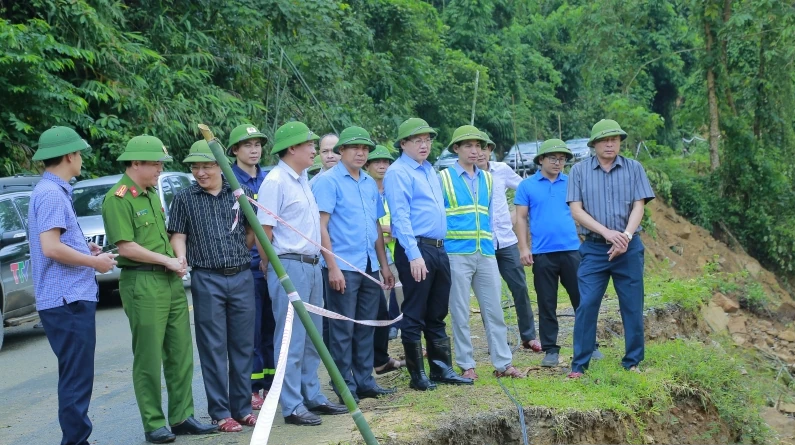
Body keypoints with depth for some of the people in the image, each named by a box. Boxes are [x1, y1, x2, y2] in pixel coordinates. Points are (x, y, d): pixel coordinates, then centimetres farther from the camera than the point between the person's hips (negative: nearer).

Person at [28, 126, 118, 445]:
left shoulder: (53, 191, 17)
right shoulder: (52, 194, -15)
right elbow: (51, 248, -23)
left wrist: (86, 249, 14)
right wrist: (94, 261, -13)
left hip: (72, 299, 11)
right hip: (68, 301, -11)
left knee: (76, 377, 17)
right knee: (76, 380, -5)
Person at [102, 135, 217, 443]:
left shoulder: (152, 194, 16)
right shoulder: (117, 199, -11)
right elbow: (126, 247, -17)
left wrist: (177, 261, 9)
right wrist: (166, 260, -12)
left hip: (171, 280, 8)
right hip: (142, 283, -8)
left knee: (181, 353, 10)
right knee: (149, 358, -1)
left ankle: (182, 417, 18)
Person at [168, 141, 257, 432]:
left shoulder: (241, 194, 7)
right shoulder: (184, 199, 3)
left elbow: (254, 230, 14)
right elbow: (178, 236, 0)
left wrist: (239, 253, 2)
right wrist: (181, 260, -15)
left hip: (242, 277, 2)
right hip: (207, 280, -2)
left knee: (243, 346, 8)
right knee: (214, 348, 1)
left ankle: (242, 408, 19)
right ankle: (220, 413, 9)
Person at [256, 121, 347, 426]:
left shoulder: (303, 179, 14)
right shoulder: (275, 181, -13)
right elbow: (264, 230, -13)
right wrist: (269, 265, -3)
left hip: (311, 266, 9)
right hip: (289, 267, -9)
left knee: (312, 338, 14)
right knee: (291, 341, -3)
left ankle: (312, 396, 24)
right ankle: (292, 406, 3)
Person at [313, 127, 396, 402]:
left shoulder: (370, 183, 15)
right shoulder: (328, 181, -5)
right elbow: (321, 226, -11)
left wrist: (384, 264, 16)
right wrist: (332, 266, -17)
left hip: (369, 266, 7)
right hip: (343, 267, -7)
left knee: (366, 327, 12)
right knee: (343, 329, -1)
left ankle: (365, 382, 20)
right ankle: (346, 387, 6)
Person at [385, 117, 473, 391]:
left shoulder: (430, 171, 18)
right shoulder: (398, 173, -7)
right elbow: (400, 217, -15)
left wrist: (439, 250, 16)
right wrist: (414, 255, -22)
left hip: (439, 249, 8)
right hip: (416, 250, -8)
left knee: (437, 315, 13)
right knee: (414, 316, -1)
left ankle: (441, 368, 21)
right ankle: (417, 375, 6)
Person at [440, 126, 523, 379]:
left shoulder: (487, 179, 15)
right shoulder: (444, 178, 0)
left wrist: (489, 242, 11)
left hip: (486, 253, 4)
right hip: (456, 253, -4)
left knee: (494, 310, 5)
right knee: (460, 312, 1)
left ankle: (503, 363, 11)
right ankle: (466, 365, 10)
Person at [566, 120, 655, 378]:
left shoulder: (634, 168, 5)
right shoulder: (580, 171, 2)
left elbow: (639, 206, -1)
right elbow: (576, 211, -4)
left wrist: (626, 235, -18)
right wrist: (607, 233, -14)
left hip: (629, 248, 1)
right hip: (594, 249, -1)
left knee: (633, 307, 5)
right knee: (586, 305, -5)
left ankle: (632, 362, 16)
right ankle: (579, 364, 2)